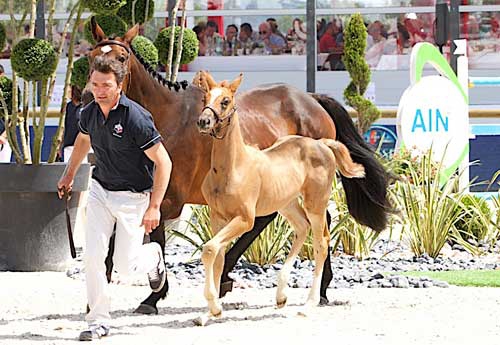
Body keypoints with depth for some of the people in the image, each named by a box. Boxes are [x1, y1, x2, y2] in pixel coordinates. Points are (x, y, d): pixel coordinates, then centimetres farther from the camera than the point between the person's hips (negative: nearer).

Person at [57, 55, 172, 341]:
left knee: (125, 266, 0)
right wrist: (69, 174, 32)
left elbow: (163, 162, -22)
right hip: (101, 190, 5)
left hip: (133, 197, -5)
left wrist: (154, 207, -25)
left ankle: (153, 256, 35)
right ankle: (99, 322, 1)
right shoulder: (89, 114, -4)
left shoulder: (136, 118, -25)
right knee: (94, 256, -8)